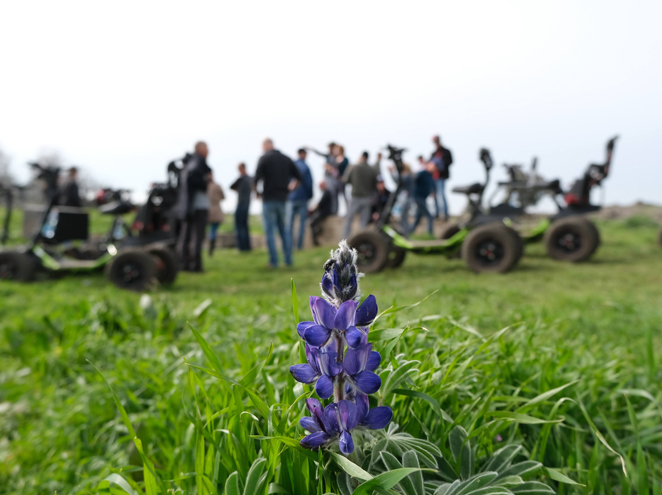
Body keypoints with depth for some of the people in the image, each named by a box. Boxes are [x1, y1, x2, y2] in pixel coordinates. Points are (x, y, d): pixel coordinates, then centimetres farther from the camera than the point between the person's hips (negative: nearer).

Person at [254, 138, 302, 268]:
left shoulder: (264, 158, -6)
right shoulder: (286, 159, 10)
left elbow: (257, 178, -14)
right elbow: (299, 177, 9)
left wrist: (256, 191, 3)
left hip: (269, 200, -5)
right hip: (282, 199, 5)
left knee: (269, 231, 0)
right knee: (283, 230, 14)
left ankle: (273, 261, -2)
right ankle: (288, 259, 10)